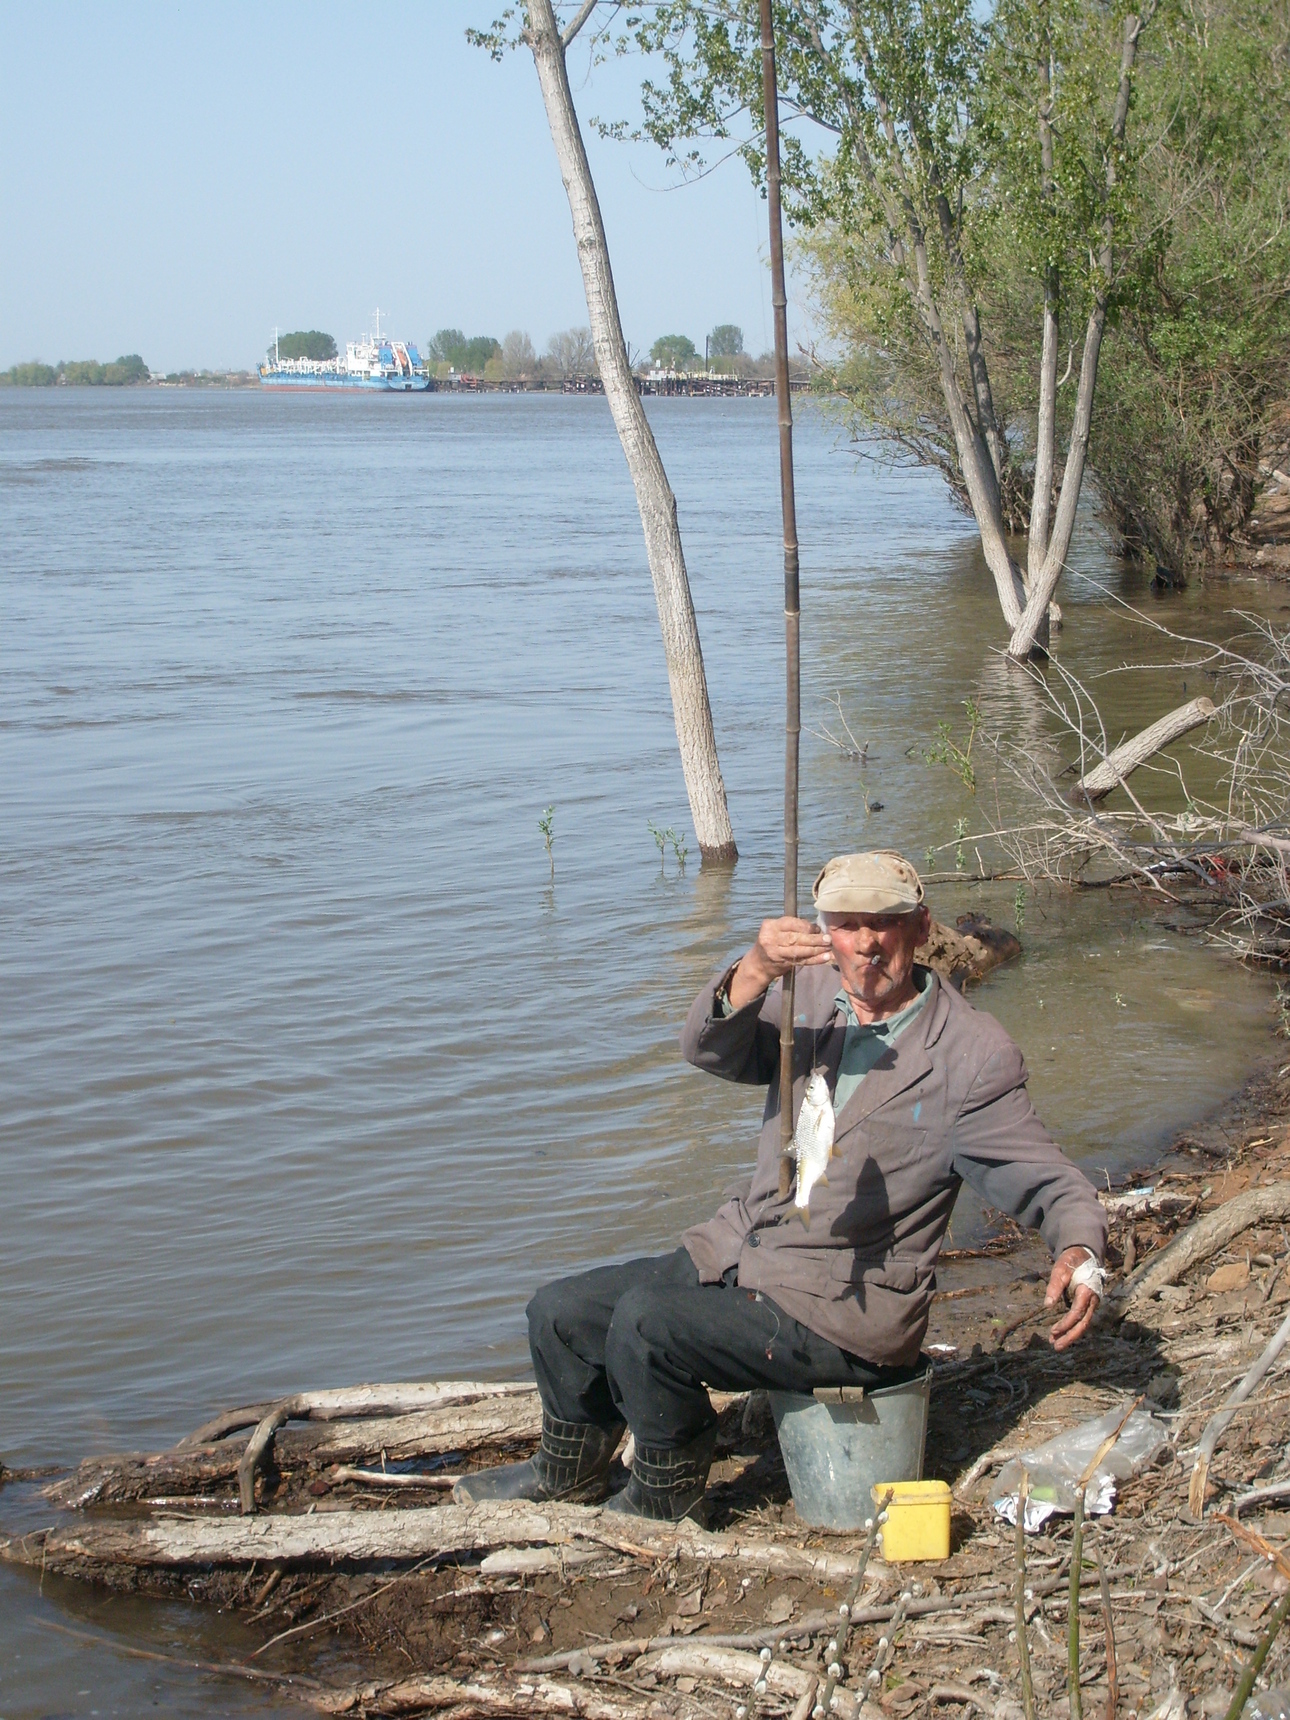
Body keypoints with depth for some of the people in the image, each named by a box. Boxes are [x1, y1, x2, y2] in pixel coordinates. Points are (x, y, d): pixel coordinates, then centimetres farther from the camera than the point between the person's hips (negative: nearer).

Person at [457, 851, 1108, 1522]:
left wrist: (1079, 1255, -32)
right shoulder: (808, 995, 2)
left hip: (847, 1308, -7)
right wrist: (753, 973, -37)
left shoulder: (974, 1056, -12)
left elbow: (1045, 1181, -10)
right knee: (560, 1312, 6)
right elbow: (710, 1049, -15)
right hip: (739, 1252, 7)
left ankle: (664, 1499, 1)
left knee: (647, 1320, -26)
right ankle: (569, 1472, 34)